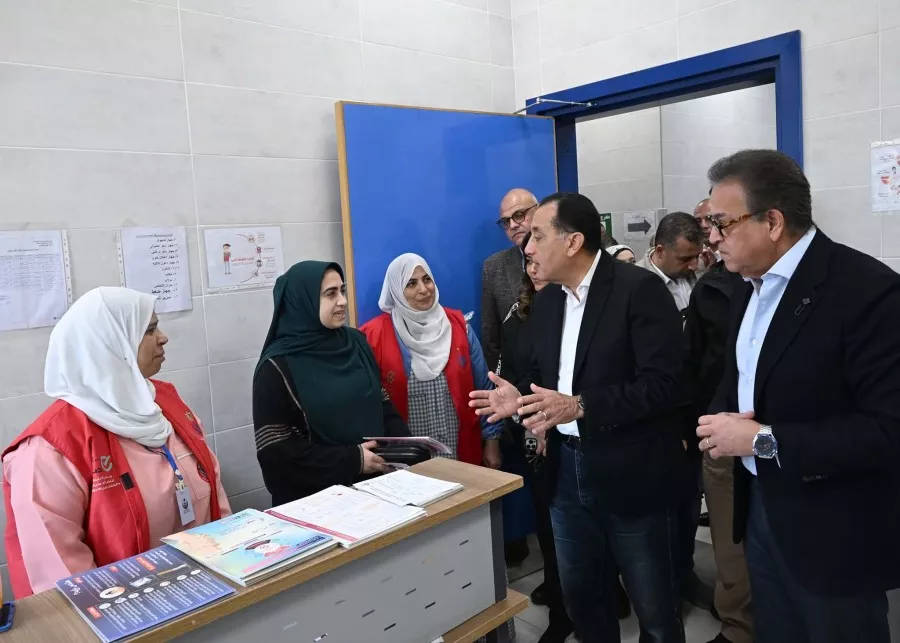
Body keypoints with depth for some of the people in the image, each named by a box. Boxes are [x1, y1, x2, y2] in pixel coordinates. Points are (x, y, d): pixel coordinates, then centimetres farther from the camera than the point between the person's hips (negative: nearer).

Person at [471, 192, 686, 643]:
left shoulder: (640, 289, -16)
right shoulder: (547, 300, 6)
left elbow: (664, 384, -22)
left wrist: (580, 407, -30)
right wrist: (520, 396, -7)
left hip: (628, 473, -6)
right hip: (567, 470, 7)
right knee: (581, 595, 21)